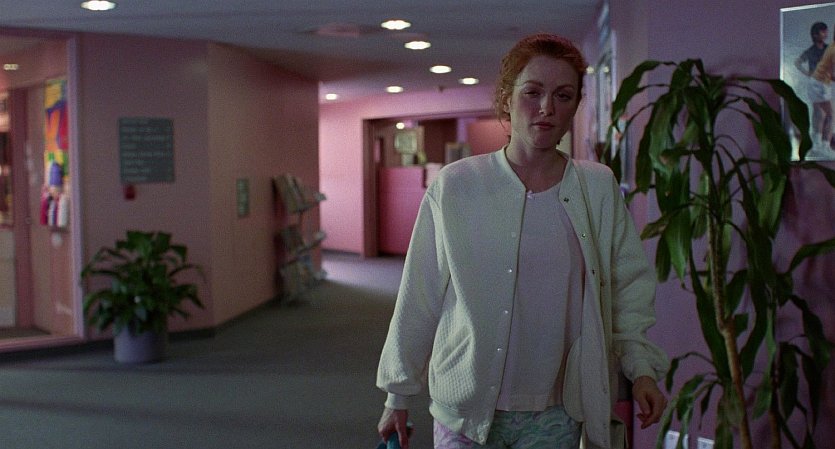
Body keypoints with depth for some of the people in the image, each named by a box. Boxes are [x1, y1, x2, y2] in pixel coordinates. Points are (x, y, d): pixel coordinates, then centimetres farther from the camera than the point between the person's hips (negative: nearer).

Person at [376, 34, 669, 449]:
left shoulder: (599, 188, -1)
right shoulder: (454, 187, -7)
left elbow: (629, 284, 7)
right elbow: (417, 299, -2)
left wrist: (641, 367, -5)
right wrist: (398, 395, 3)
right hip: (465, 413, -1)